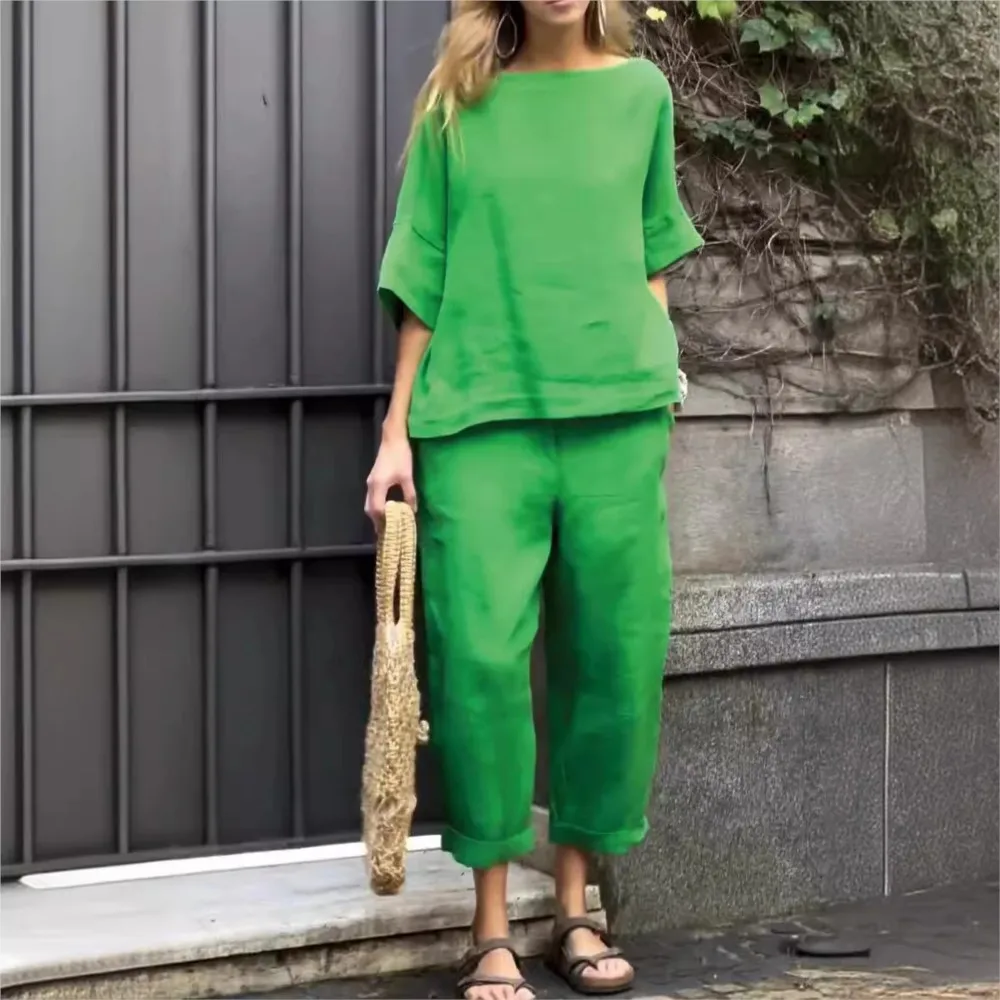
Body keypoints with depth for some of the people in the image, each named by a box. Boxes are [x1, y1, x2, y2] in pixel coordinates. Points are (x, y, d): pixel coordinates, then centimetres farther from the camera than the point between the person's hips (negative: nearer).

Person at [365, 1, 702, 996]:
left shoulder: (639, 90, 10)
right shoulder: (460, 104, 6)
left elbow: (652, 255, 16)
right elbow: (424, 278, 7)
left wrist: (659, 384, 10)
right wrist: (397, 429, 4)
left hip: (615, 414, 2)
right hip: (481, 418, -2)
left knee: (614, 655, 2)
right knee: (481, 655, -10)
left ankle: (575, 905, 15)